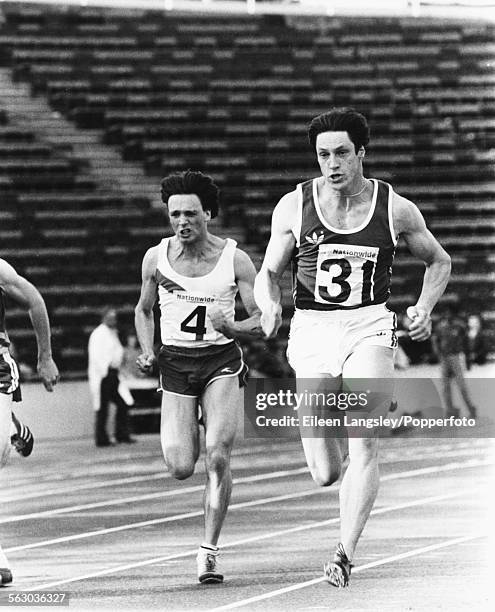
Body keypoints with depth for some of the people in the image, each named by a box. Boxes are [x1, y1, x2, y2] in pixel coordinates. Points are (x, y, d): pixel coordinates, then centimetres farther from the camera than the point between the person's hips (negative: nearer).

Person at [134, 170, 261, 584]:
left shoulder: (235, 260, -5)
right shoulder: (156, 259, 1)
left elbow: (264, 321, -3)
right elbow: (144, 309, 18)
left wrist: (234, 328, -23)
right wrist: (147, 351, 2)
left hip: (222, 360, -2)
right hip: (176, 363, 2)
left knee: (218, 457, -17)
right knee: (180, 468, -8)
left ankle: (210, 550, -4)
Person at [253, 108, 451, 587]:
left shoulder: (395, 209, 0)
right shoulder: (294, 206, 0)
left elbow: (438, 261, 15)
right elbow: (268, 273, 9)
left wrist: (425, 306, -3)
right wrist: (268, 305, -14)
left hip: (369, 328, -1)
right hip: (311, 331, 1)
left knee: (363, 441, -19)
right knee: (325, 474, 1)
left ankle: (345, 554, -15)